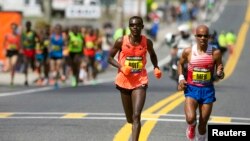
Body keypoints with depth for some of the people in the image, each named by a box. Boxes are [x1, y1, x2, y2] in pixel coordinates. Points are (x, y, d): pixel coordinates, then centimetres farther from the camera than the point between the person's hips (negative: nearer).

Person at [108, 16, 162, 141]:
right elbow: (110, 58, 1)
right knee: (130, 118, 14)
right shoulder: (121, 41, -7)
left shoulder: (147, 42, -3)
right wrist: (121, 67, -16)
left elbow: (152, 54, 19)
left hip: (140, 82, -1)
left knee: (136, 115, -16)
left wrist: (156, 68, 3)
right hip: (124, 81, 1)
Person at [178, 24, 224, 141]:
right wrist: (181, 78, 0)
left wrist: (220, 73, -23)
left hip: (207, 90, 1)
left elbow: (220, 76, 1)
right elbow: (180, 64, 16)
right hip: (192, 89, -1)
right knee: (190, 118, -21)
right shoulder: (188, 52, -4)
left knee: (203, 124, 7)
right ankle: (191, 126, 17)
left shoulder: (215, 53, -6)